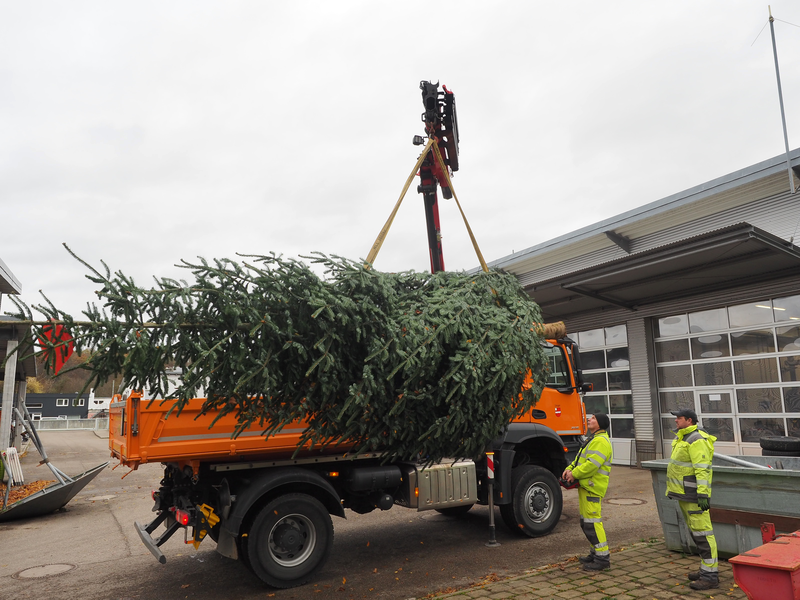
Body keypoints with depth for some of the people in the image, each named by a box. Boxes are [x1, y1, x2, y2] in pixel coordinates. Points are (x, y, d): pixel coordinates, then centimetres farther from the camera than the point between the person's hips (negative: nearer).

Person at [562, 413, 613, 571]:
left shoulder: (601, 441, -15)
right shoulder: (593, 439, 21)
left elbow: (592, 464, -24)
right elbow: (580, 458, 21)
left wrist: (575, 474, -16)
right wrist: (569, 469, 4)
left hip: (593, 487, -11)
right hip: (585, 486, 11)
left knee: (592, 522, -10)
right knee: (586, 522, 17)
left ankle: (603, 558, -3)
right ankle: (596, 552, 27)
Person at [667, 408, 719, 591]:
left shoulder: (697, 440, -15)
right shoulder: (682, 439, 17)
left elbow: (702, 469, -22)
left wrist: (702, 494, -26)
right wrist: (672, 489, 24)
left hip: (693, 494, -11)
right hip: (684, 494, 11)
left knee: (702, 533, -6)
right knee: (695, 532, 16)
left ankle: (710, 576, -1)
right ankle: (707, 569, 26)